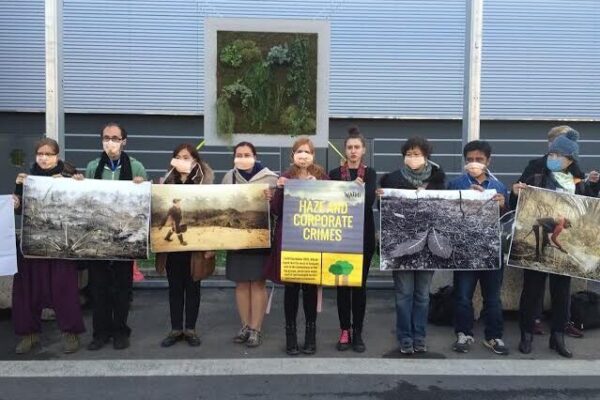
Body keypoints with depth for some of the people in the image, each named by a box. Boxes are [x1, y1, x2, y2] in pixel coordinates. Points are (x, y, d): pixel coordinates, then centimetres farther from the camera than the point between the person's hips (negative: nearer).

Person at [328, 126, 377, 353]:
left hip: (363, 235, 0)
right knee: (343, 283, 4)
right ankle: (345, 331, 15)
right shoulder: (335, 174, 5)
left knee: (360, 284, 5)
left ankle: (358, 332, 13)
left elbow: (370, 200, -11)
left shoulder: (370, 174, 6)